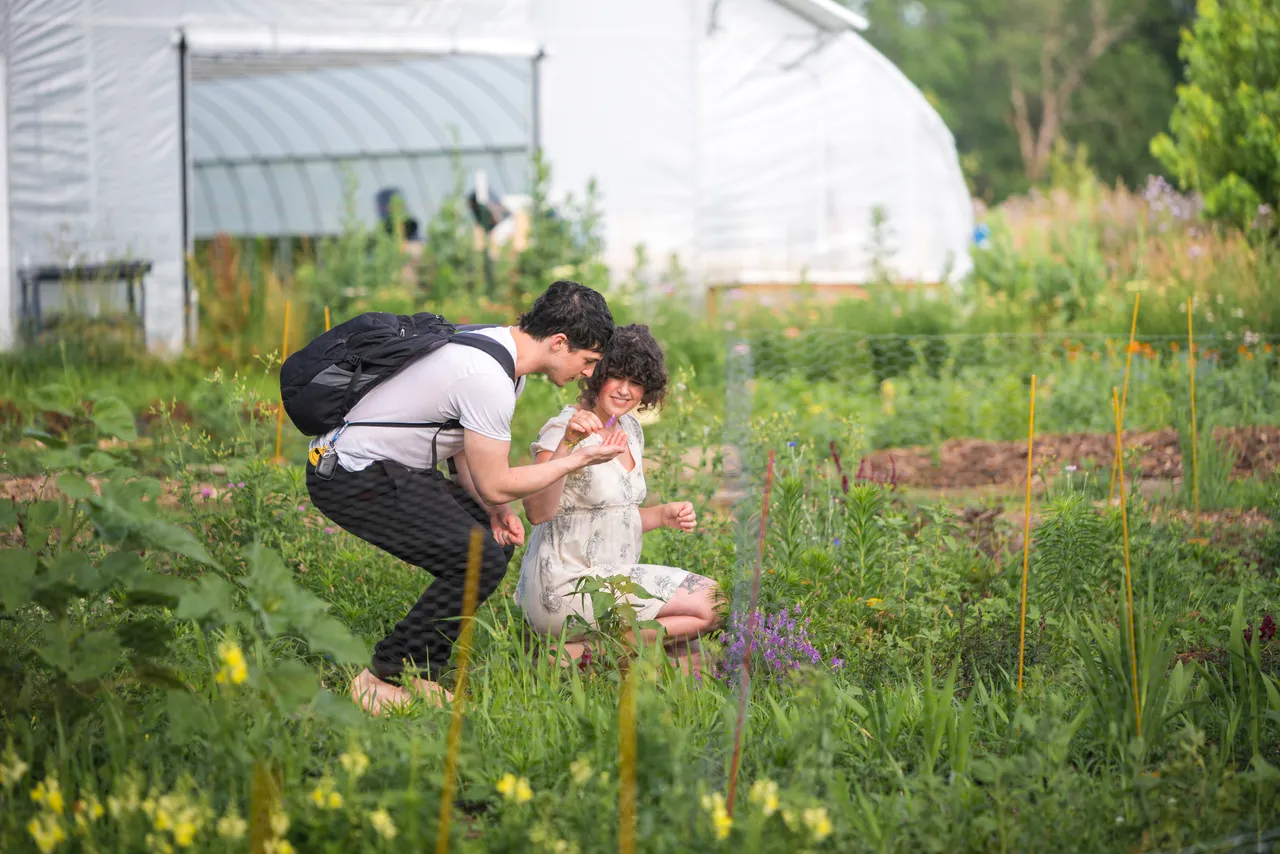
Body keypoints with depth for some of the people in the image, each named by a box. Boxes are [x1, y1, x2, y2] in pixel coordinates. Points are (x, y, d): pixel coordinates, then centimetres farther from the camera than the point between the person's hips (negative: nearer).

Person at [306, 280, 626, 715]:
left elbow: (465, 447, 14)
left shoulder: (503, 349, 8)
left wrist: (494, 509, -2)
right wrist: (579, 460, -8)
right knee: (481, 560, -16)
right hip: (351, 477, -11)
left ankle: (419, 673, 13)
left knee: (495, 540, 11)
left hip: (390, 467, 11)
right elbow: (494, 483, -18)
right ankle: (383, 679, -8)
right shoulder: (489, 379, -25)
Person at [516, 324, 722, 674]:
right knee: (706, 607, -16)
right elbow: (538, 512, -30)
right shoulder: (563, 431, -14)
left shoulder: (630, 429, 12)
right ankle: (572, 655, -14)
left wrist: (664, 515, 4)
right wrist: (567, 445, -40)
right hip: (567, 588, -9)